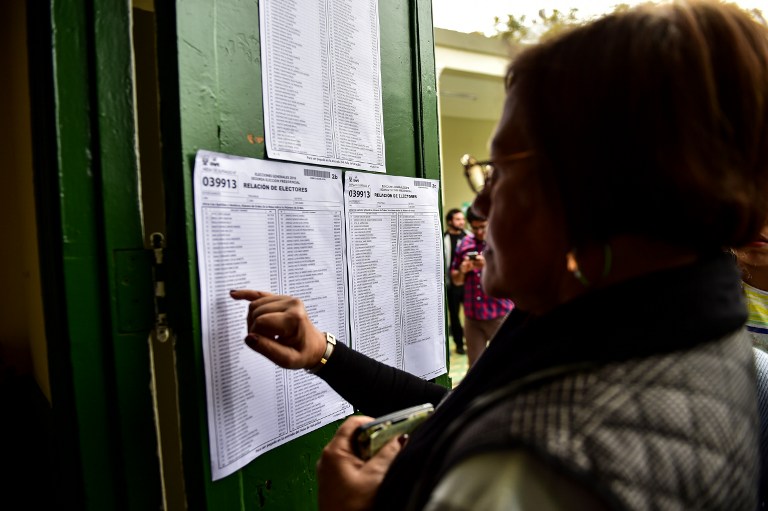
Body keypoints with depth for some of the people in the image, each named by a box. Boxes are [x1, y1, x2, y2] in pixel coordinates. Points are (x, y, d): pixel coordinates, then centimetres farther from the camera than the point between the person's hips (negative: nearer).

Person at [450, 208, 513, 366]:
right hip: (472, 316, 4)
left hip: (499, 315, -4)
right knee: (474, 366, 9)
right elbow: (455, 279, 15)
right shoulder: (465, 243, 9)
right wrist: (462, 271, -7)